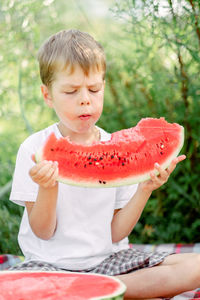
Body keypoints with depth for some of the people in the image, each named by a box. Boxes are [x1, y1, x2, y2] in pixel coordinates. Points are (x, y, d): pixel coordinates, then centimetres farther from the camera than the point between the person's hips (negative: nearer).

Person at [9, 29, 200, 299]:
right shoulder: (34, 149, -5)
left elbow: (115, 233, 2)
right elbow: (43, 232, -4)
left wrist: (144, 190, -13)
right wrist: (47, 188, -23)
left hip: (107, 259, 3)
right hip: (50, 263, -2)